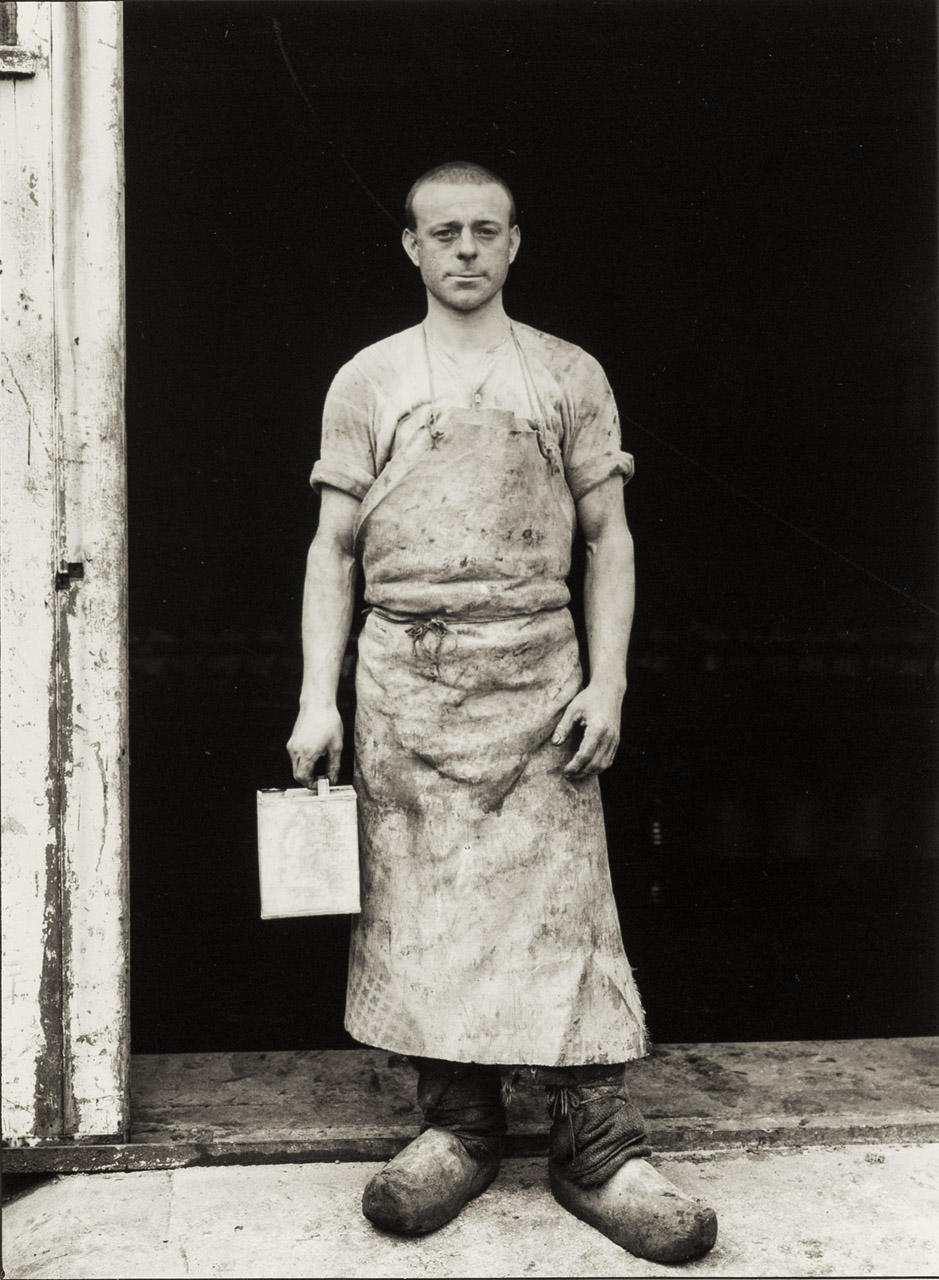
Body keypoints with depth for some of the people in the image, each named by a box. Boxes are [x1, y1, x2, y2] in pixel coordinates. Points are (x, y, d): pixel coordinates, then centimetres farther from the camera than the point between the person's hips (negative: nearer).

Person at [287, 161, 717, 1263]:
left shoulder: (570, 376, 10)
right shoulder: (367, 379, 11)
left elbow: (609, 538, 8)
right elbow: (334, 547, 8)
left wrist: (606, 682, -4)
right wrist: (318, 697, -1)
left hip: (536, 667, -1)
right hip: (404, 673, 1)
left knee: (565, 898, -5)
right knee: (420, 904, 2)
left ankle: (599, 1146, 2)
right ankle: (458, 1125, 15)